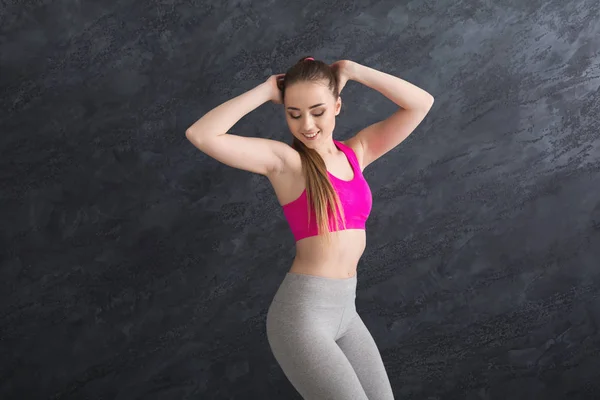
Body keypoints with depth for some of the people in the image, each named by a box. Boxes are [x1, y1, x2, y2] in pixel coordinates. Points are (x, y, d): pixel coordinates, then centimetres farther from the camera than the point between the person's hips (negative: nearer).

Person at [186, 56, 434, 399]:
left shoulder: (356, 152, 7)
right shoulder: (284, 159, -9)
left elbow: (421, 103, 4)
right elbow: (201, 135, -21)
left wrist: (352, 70, 0)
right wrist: (266, 91, -12)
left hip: (346, 308, 7)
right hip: (302, 311, -7)